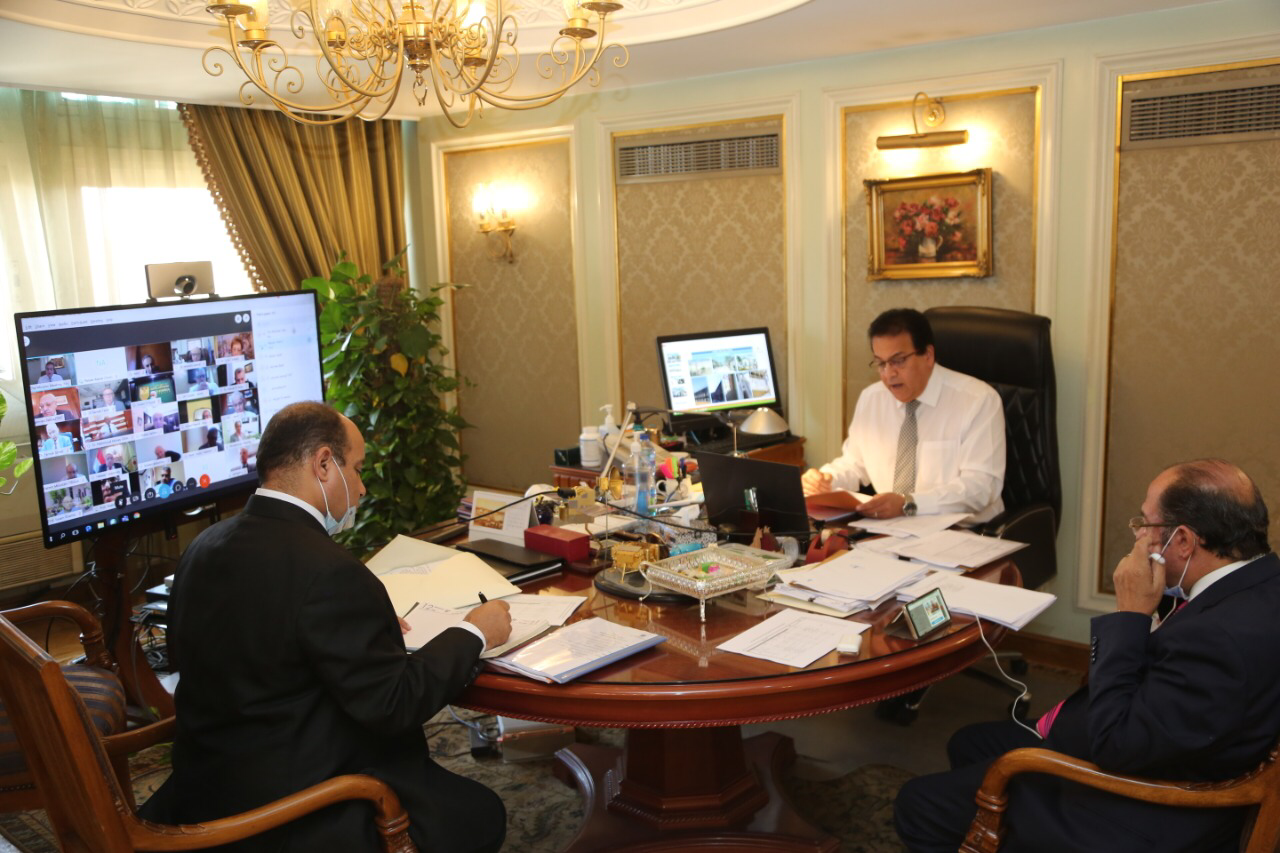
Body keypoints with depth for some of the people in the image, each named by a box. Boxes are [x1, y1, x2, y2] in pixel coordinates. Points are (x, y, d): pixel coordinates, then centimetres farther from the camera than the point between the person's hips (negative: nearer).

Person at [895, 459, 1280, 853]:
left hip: (1133, 817, -10)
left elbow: (1115, 745, -27)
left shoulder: (1226, 637, -36)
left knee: (918, 806, 0)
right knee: (969, 745, 23)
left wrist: (1130, 613, -24)